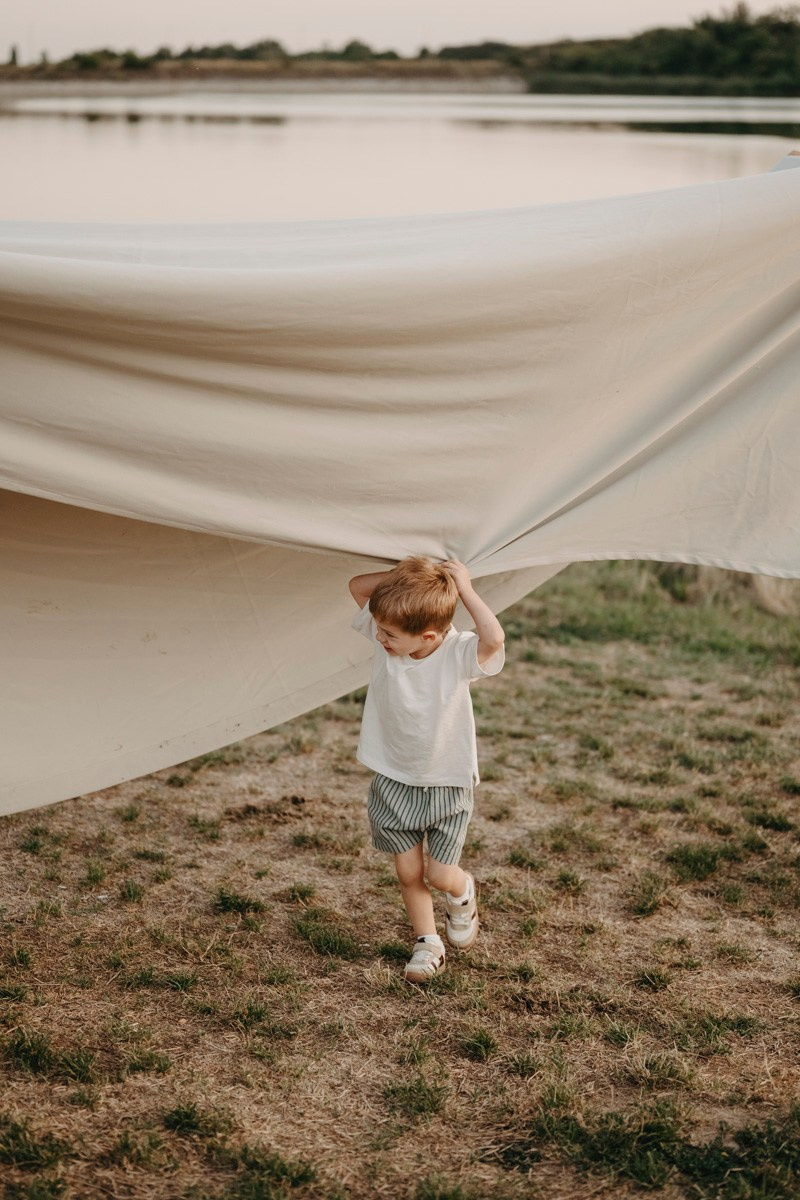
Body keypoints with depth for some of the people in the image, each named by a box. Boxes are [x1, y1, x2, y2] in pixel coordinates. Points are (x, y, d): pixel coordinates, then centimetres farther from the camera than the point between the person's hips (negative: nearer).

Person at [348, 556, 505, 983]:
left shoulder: (459, 654, -25)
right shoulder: (386, 635, -13)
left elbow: (494, 638, -46)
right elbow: (358, 585, -8)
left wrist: (464, 588, -36)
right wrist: (408, 576, -20)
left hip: (446, 784, -3)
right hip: (393, 780, 3)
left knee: (441, 876, 1)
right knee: (408, 872, 7)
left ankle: (462, 893, 37)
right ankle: (427, 942, 28)